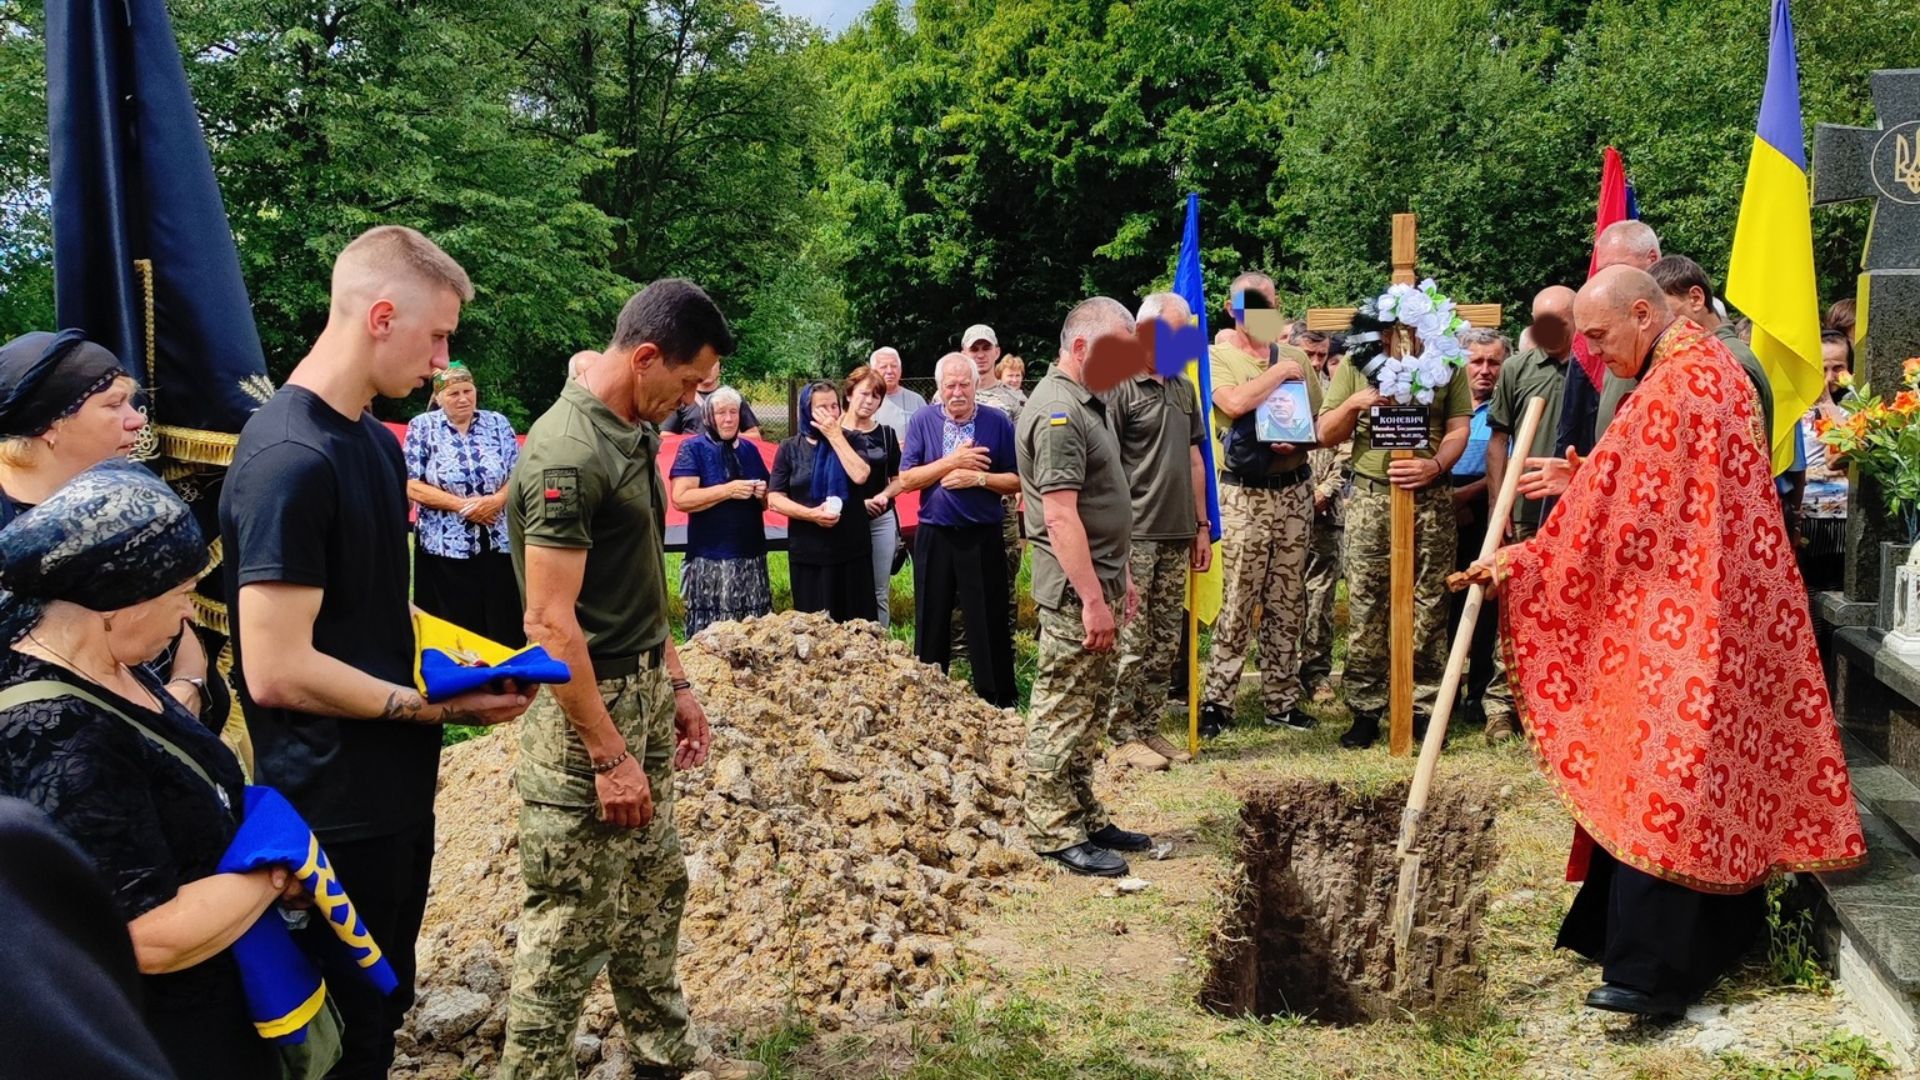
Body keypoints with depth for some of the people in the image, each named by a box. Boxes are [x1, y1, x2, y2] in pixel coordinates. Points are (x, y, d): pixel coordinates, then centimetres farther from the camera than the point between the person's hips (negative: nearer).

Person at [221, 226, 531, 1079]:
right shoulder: (289, 462, -22)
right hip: (335, 814, -9)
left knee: (384, 1009, 21)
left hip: (395, 792, 9)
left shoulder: (378, 442, 8)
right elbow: (276, 672, -25)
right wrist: (430, 707, -16)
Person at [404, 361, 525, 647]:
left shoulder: (498, 423, 8)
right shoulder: (422, 427, 2)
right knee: (456, 631, 2)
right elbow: (411, 486, -4)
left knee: (506, 629, 0)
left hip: (498, 544, 2)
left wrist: (497, 500, -14)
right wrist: (461, 505, -14)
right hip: (445, 547, -2)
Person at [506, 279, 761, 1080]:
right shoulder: (567, 454, -22)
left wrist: (675, 682, 16)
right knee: (572, 923, 1)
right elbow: (551, 625, -23)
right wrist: (610, 756, -20)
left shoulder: (632, 432, 7)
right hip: (586, 711, -10)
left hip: (642, 694, 10)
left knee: (656, 886, 20)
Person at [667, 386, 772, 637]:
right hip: (710, 561, -6)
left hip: (752, 558, 6)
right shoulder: (693, 448, -2)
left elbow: (766, 503, 23)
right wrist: (728, 490, -18)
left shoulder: (749, 450, 16)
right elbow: (680, 499, -15)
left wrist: (763, 494, 0)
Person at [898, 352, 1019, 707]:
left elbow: (1017, 480, -2)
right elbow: (906, 479, -5)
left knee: (990, 623, 3)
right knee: (931, 622, 11)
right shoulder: (923, 421, 1)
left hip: (983, 537, -2)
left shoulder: (997, 422, -3)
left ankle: (998, 701, 14)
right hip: (934, 536, 2)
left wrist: (978, 478, -17)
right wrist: (952, 461, -15)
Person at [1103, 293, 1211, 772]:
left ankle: (1149, 729, 18)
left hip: (1177, 536, 7)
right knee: (1131, 642, -3)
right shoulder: (1119, 386, -7)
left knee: (1165, 642, 10)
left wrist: (1202, 526, 17)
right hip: (1135, 535, -7)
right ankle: (1123, 737, 5)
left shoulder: (1184, 390, 17)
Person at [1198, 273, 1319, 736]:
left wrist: (1297, 443, -8)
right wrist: (1279, 372, -9)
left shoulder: (1294, 357, 12)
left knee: (1288, 602, 8)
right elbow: (1234, 403, -21)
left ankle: (1282, 699, 16)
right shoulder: (1218, 357, 0)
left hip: (1294, 490, 4)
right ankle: (1217, 701, -1)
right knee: (1238, 602, -7)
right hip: (1244, 494, -4)